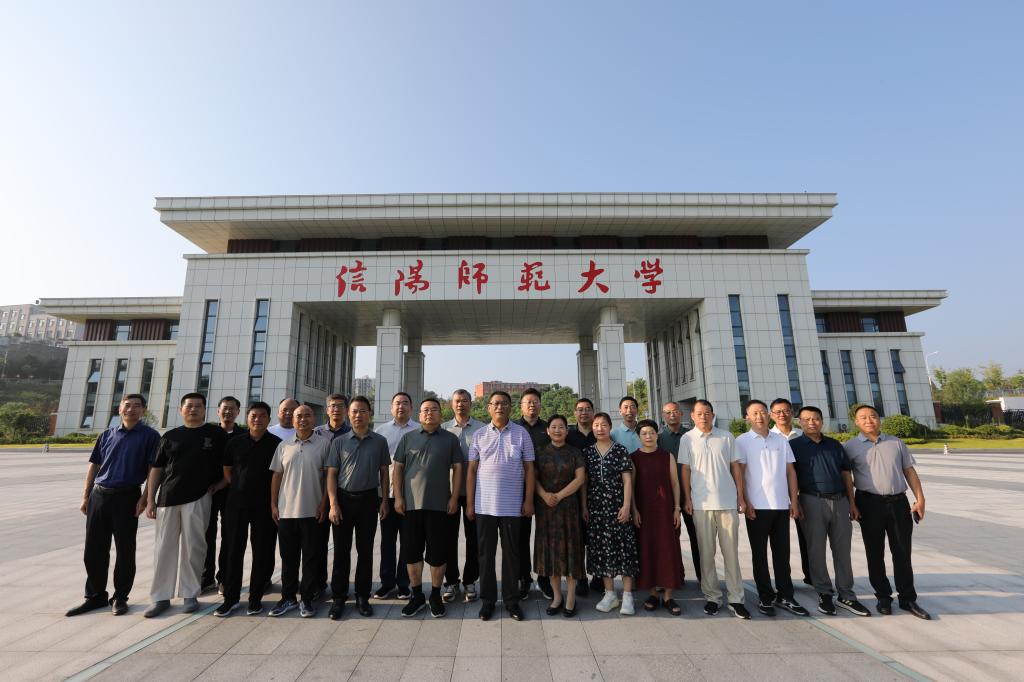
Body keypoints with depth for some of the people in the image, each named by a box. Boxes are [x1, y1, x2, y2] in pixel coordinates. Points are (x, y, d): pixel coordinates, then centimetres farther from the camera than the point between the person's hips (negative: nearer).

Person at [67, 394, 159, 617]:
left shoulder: (150, 436, -3)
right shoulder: (107, 435, 11)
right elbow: (93, 465, 15)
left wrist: (144, 498, -13)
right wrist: (85, 496, 8)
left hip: (127, 497, -4)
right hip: (98, 496, 5)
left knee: (125, 550, 4)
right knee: (94, 549, 10)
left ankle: (120, 597, 17)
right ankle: (95, 596, 25)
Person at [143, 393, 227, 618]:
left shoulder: (216, 434, 2)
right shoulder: (170, 436, 9)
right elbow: (156, 469, 9)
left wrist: (221, 483, -5)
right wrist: (150, 499, 4)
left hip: (198, 498, -2)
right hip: (167, 498, 3)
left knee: (193, 548, 4)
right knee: (163, 548, 8)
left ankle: (190, 594, 17)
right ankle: (161, 597, 20)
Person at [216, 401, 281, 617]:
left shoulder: (277, 444, -3)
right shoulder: (235, 443, 4)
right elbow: (227, 470, 14)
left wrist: (273, 497, 1)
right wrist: (239, 489, 7)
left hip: (265, 505, -2)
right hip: (237, 504, 2)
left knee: (262, 552, 4)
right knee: (233, 550, 8)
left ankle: (256, 598, 18)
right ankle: (230, 597, 22)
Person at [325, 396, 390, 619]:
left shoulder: (380, 441, 2)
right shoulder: (339, 442, 2)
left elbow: (384, 472, 6)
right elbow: (331, 474, 1)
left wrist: (384, 501, 1)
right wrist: (333, 504, -7)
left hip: (369, 499, 0)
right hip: (344, 499, 0)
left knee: (365, 550, 8)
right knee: (341, 550, 7)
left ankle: (362, 597, 21)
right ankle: (338, 598, 20)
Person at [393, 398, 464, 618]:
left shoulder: (450, 439, 4)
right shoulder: (408, 438, 7)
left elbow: (457, 468, 3)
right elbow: (397, 468, 6)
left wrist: (454, 497, -4)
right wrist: (398, 497, -1)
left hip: (439, 505, -1)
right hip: (411, 504, 1)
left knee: (437, 553, 6)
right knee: (412, 552, 9)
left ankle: (436, 596, 24)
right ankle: (417, 595, 26)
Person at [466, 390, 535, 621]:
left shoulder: (521, 433, 0)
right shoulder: (479, 435, 3)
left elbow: (529, 468, 2)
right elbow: (471, 470, 5)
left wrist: (529, 500, -3)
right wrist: (469, 504, 1)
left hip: (512, 505, -1)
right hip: (484, 505, 1)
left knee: (511, 553, 9)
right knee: (486, 554, 10)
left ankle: (511, 600, 24)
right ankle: (487, 600, 25)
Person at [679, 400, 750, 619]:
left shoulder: (726, 436, 4)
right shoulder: (687, 439, 1)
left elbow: (735, 467, 8)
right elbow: (685, 470, 2)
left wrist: (740, 496, 4)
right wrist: (687, 499, -2)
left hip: (728, 502, 1)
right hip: (701, 504, -1)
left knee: (731, 552, 6)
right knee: (706, 553, 7)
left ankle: (736, 599, 16)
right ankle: (712, 597, 19)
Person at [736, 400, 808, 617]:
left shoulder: (781, 440, 9)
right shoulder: (742, 442, -2)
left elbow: (790, 471, 10)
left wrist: (794, 501, 5)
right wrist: (745, 503, -9)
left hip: (782, 505, 3)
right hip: (757, 507, -3)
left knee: (782, 553, 11)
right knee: (759, 554, 7)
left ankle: (785, 596, 22)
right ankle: (765, 597, 18)